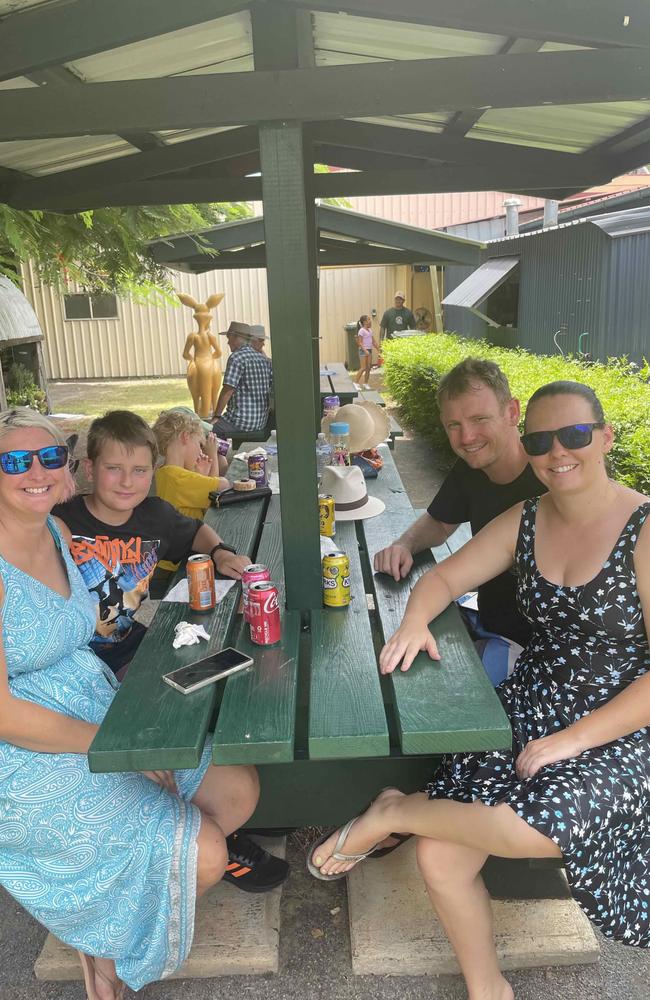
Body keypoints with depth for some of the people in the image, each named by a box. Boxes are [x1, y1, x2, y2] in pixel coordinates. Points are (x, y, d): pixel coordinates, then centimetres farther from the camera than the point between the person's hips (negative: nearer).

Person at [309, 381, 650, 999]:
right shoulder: (524, 521, 4)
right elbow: (443, 578, 10)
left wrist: (571, 739, -18)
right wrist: (415, 619, -12)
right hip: (527, 710, 5)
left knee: (539, 829, -34)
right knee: (440, 859, -10)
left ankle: (394, 812, -6)